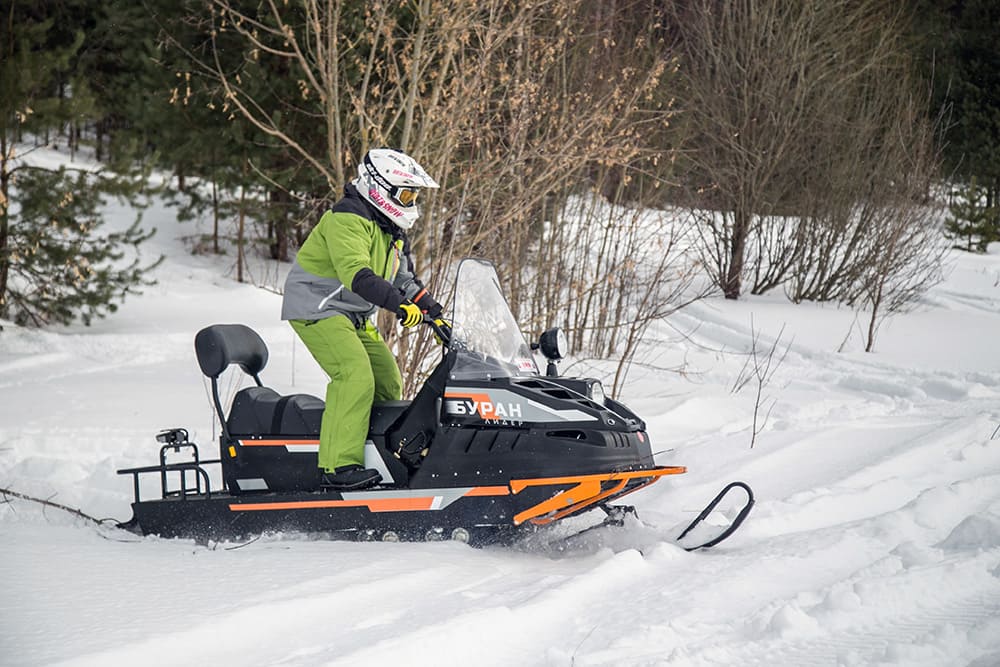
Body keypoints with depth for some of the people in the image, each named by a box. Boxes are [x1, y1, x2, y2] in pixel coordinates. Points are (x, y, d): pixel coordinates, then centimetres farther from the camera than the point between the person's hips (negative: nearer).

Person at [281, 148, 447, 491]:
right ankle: (338, 466, -29)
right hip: (317, 308, -10)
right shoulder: (347, 219, -20)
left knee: (387, 383, 10)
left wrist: (435, 315, 12)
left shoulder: (391, 230, 12)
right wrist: (399, 304, -43)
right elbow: (356, 274, -34)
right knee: (356, 378, -25)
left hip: (355, 317, 10)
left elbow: (404, 279, 22)